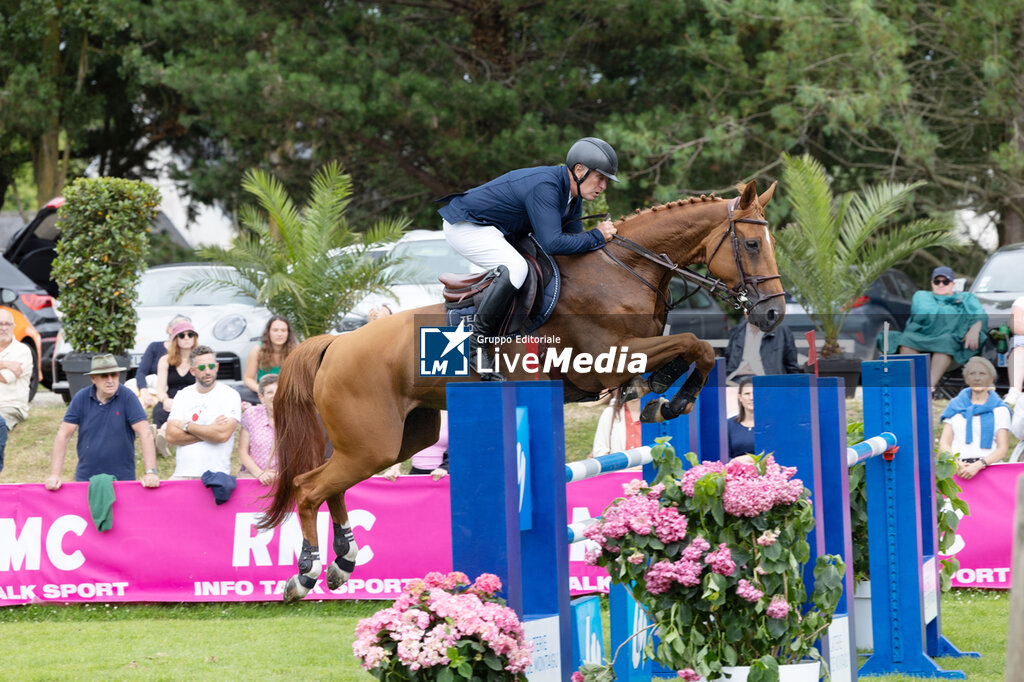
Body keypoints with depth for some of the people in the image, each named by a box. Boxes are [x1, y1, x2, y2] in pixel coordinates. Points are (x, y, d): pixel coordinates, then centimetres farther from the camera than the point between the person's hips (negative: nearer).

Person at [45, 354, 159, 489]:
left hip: (123, 477, -2)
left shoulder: (128, 398, -8)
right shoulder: (81, 399, -2)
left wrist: (150, 472, -24)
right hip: (86, 478, 2)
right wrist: (54, 475, -11)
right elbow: (63, 435, -3)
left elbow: (145, 434, -14)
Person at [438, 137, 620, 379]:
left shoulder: (572, 194, 2)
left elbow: (573, 240, 9)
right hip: (464, 227, -11)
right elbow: (552, 243, -37)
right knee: (515, 268, -32)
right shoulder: (545, 186, -29)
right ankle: (478, 343, -23)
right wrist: (597, 236, -26)